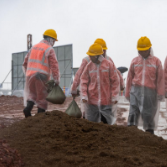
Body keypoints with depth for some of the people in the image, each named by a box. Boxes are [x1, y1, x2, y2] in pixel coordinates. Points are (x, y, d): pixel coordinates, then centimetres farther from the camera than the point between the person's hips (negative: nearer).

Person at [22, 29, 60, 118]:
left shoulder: (34, 47, 16)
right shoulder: (50, 50, -3)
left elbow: (25, 63, 17)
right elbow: (54, 66, -11)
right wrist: (57, 80, -8)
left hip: (30, 75, 5)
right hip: (41, 77, -5)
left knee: (32, 94, 21)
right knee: (42, 98, 4)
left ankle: (28, 108, -3)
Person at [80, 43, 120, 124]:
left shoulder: (109, 65, -3)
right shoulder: (89, 66, 3)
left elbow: (115, 81, -1)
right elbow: (84, 81, 6)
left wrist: (114, 97, -4)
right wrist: (84, 96, -4)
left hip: (106, 101, -2)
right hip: (91, 100, 2)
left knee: (106, 122, 7)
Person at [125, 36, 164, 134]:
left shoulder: (156, 61, 3)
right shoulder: (135, 61, 9)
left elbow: (160, 78, 2)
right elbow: (130, 78, 12)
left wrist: (160, 93, -2)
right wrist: (127, 92, 12)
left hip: (150, 91, -2)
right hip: (136, 90, 2)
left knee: (148, 114, 4)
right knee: (133, 112, -2)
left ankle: (149, 132, 16)